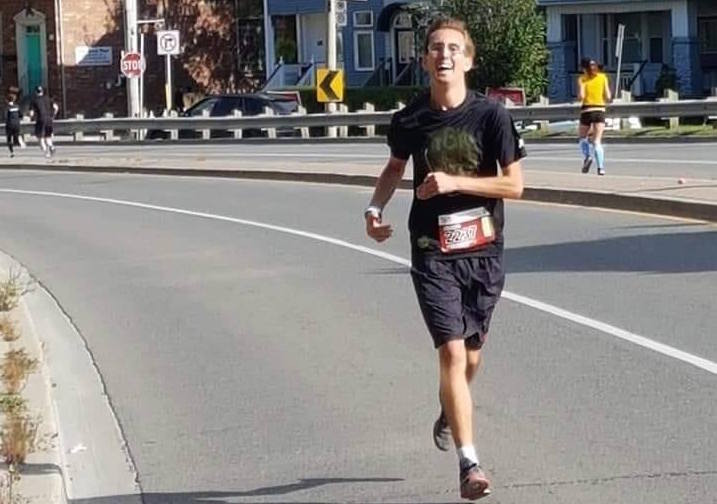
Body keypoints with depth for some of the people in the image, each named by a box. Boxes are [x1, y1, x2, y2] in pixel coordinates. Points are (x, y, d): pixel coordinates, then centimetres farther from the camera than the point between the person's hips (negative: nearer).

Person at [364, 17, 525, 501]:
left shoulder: (491, 115, -8)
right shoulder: (409, 120, -2)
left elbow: (514, 184, -10)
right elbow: (396, 166, 20)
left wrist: (454, 182, -20)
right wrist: (376, 207, 4)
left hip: (484, 251, 1)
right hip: (433, 252, -1)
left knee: (471, 353, 16)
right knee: (452, 351, -13)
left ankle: (450, 415, 49)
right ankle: (469, 462, -14)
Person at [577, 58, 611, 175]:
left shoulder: (582, 79, 0)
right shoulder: (603, 77, 6)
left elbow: (581, 96, -12)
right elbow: (608, 97, 0)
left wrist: (579, 96, 10)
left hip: (587, 110, -1)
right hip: (600, 110, 1)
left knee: (583, 137, 19)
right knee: (597, 141, -2)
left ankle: (587, 156, -7)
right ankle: (600, 167, -18)